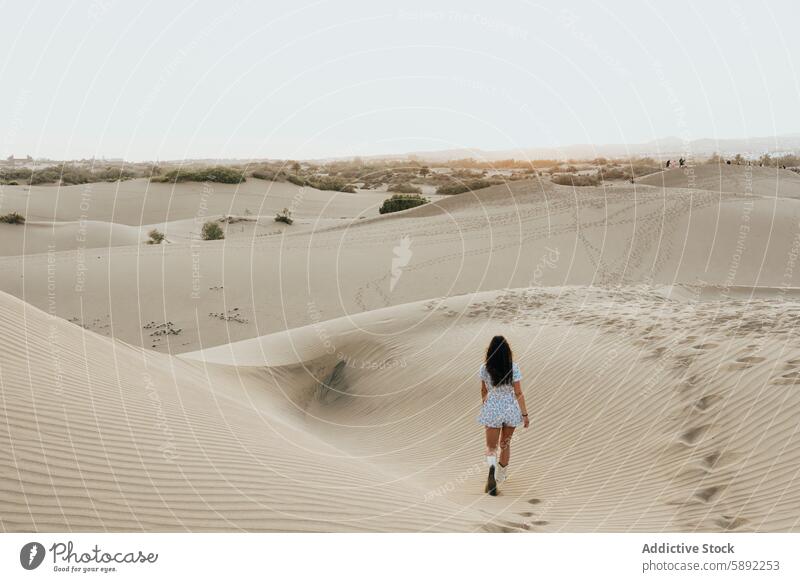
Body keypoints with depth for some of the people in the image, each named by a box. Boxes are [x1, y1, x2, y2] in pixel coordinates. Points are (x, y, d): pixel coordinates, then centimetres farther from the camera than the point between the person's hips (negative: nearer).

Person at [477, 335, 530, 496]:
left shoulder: (484, 368, -10)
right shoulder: (513, 368, -14)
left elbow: (483, 391, 5)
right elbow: (518, 394, -11)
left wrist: (484, 405, 23)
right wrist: (525, 414, -2)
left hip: (492, 410, -1)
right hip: (511, 409, 1)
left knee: (491, 447, 7)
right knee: (505, 444, 21)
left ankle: (492, 466, -25)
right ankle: (500, 476, 35)